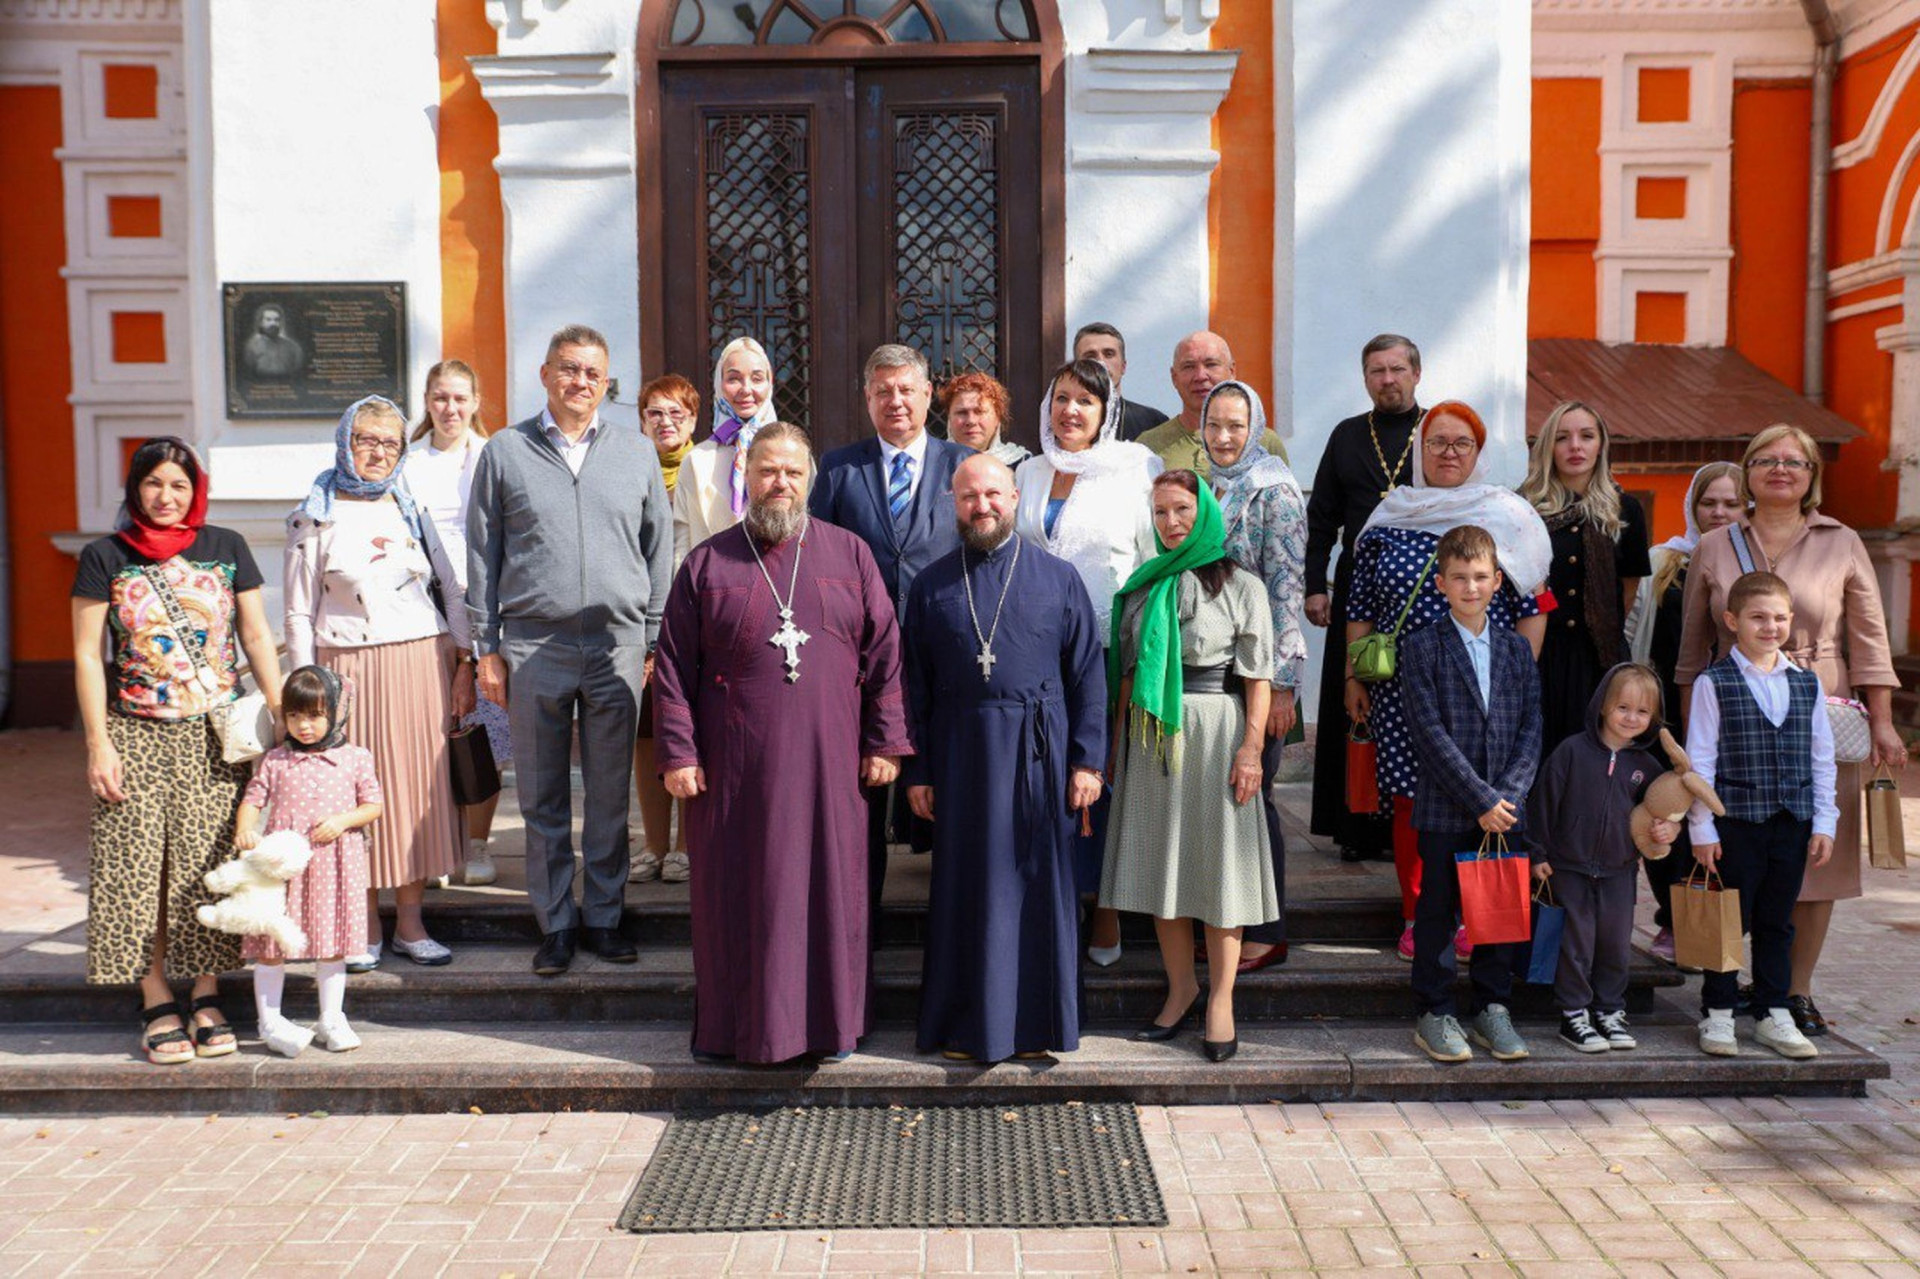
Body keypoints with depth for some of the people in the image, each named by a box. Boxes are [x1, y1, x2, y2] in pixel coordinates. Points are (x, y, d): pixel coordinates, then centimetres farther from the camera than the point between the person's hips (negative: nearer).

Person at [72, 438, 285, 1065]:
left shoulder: (225, 548, 7)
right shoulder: (104, 557, 3)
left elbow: (258, 637, 7)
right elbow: (87, 655, 1)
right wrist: (98, 744, -5)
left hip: (216, 737, 1)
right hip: (135, 736, -1)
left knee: (211, 869, 1)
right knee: (139, 869, -1)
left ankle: (206, 1003, 13)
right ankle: (158, 1008, 10)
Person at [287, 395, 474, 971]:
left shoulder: (410, 509, 12)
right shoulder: (315, 518, 3)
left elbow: (451, 590, 12)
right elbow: (299, 613, 1)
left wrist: (464, 663, 4)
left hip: (421, 663, 3)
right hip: (350, 669, -2)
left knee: (418, 787, 4)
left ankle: (410, 922, 15)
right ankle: (365, 926, 15)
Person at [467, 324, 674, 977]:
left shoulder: (636, 452, 10)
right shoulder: (505, 452, 7)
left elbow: (658, 550, 12)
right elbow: (482, 555, 7)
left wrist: (655, 640, 6)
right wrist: (487, 647, 2)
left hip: (617, 642, 1)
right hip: (533, 645, 0)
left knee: (610, 794, 6)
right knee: (543, 796, 6)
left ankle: (603, 916, 18)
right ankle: (555, 924, 17)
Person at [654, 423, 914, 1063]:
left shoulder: (849, 554, 6)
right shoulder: (707, 563, 4)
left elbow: (884, 651, 5)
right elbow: (673, 667, 3)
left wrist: (885, 743, 0)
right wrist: (678, 753, -3)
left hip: (828, 761, 1)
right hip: (736, 765, 0)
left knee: (828, 887, 7)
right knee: (738, 891, 7)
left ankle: (829, 1018, 22)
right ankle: (736, 1021, 22)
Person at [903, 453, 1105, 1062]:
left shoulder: (1058, 578, 4)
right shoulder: (931, 585, 6)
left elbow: (1087, 675, 2)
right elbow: (914, 685, 6)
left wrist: (1088, 759, -4)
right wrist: (916, 769, 1)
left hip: (1040, 755, 0)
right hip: (961, 754, 1)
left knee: (1040, 882, 6)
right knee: (966, 886, 7)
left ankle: (1039, 1021, 20)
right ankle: (967, 1024, 20)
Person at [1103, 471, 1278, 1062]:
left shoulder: (1240, 585, 0)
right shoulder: (1144, 585, 12)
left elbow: (1258, 678, -3)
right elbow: (1127, 671, 13)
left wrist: (1251, 748, -12)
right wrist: (1119, 742, 8)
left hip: (1213, 730, -4)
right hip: (1149, 734, 4)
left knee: (1216, 859, -1)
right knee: (1160, 859, 7)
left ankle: (1220, 1001, 8)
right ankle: (1181, 988, 20)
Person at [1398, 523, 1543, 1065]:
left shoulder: (1517, 649, 9)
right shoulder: (1422, 648, -4)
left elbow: (1531, 729, 4)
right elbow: (1431, 733, -11)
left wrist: (1508, 795, -9)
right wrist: (1480, 799, -15)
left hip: (1505, 808, 4)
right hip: (1445, 809, -3)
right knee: (1437, 912, 5)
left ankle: (1492, 1010, 24)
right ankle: (1434, 1015, 16)